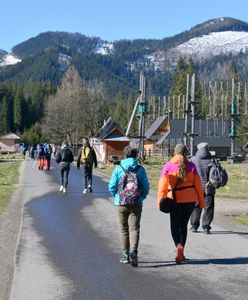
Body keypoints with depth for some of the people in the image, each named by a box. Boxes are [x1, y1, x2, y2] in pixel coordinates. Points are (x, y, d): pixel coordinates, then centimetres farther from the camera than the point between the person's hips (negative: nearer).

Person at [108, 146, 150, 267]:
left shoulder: (118, 168, -3)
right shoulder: (140, 169, -1)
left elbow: (112, 186, -4)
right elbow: (146, 187, -1)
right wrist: (142, 197, 17)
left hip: (121, 203, 0)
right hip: (136, 204, 0)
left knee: (123, 229, 12)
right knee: (134, 228, 2)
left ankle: (125, 255, 16)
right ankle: (133, 250, -20)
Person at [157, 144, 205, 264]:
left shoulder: (168, 166, -3)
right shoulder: (191, 166, 0)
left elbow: (162, 185, -7)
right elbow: (198, 184, 1)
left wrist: (160, 201, -4)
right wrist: (201, 202, 7)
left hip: (175, 200, -2)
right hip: (190, 200, 2)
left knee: (175, 226, 7)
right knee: (183, 225, 16)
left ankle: (179, 246, -20)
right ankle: (180, 253, 16)